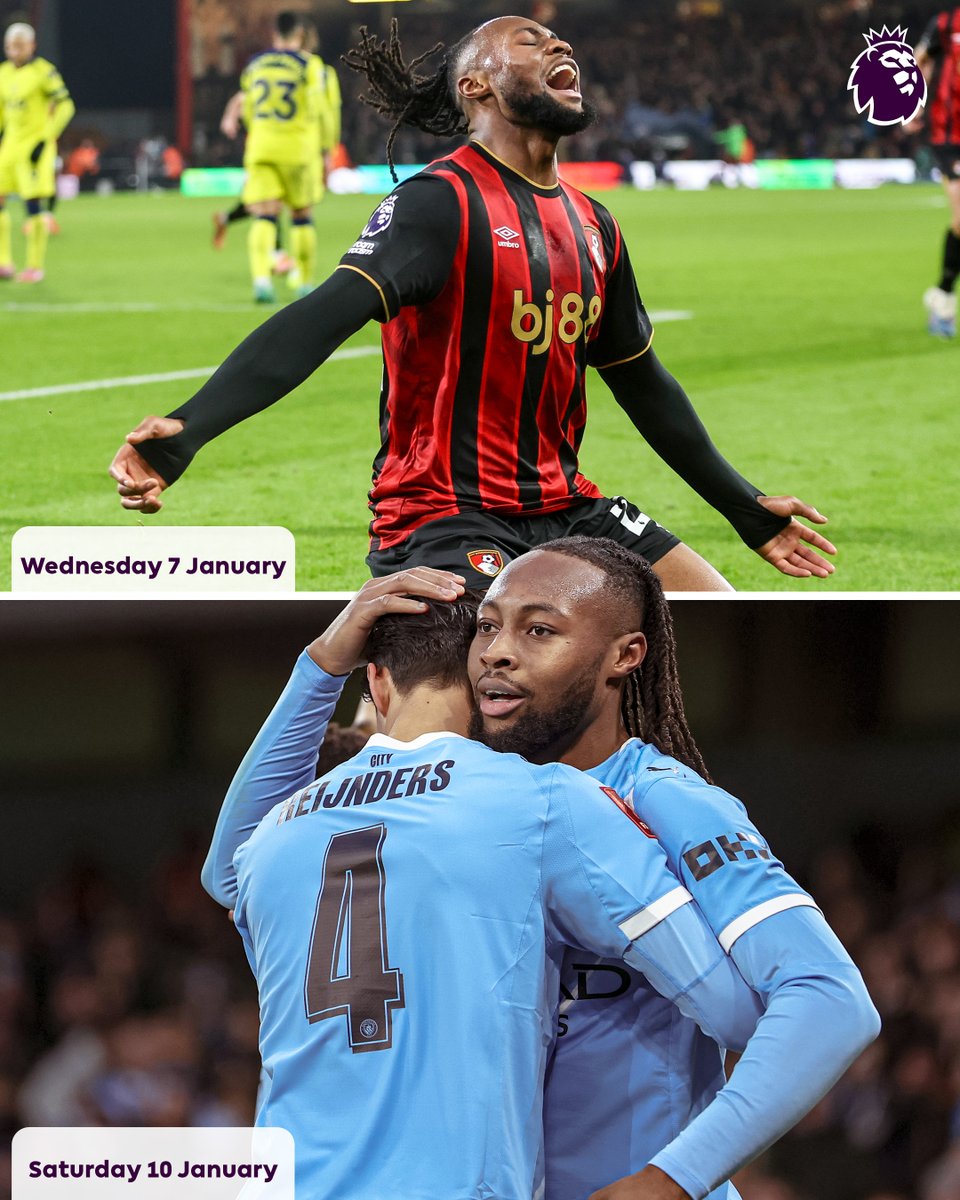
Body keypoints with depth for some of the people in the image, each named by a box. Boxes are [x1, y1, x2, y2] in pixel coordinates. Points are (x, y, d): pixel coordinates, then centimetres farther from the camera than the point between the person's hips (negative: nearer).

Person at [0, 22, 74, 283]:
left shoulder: (43, 72, -9)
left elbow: (65, 106, -10)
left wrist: (45, 140, -15)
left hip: (36, 143, -6)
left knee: (33, 203, -10)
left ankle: (35, 266, -2)